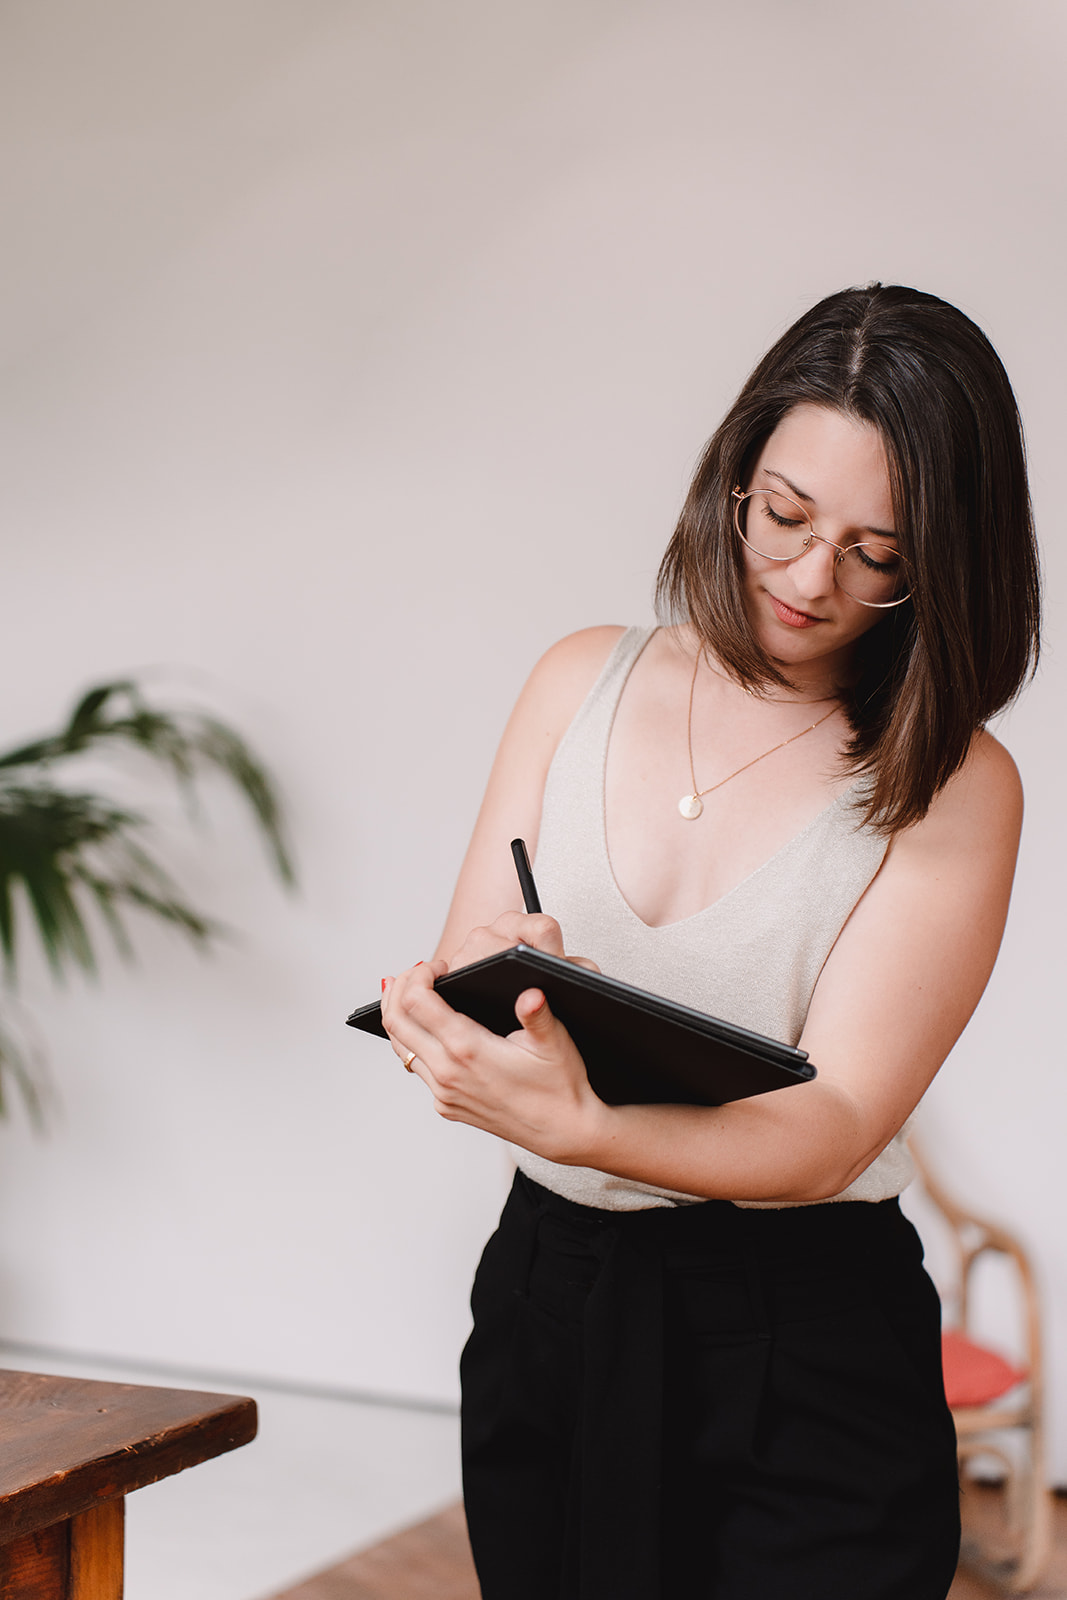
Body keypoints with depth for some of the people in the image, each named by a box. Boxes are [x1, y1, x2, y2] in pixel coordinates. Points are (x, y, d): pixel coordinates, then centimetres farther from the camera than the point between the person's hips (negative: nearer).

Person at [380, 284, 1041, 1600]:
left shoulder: (951, 788, -11)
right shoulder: (586, 680, 2)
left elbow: (826, 1133, -18)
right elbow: (452, 984, 1)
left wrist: (578, 1125, -36)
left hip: (803, 1347, -3)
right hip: (543, 1300, 4)